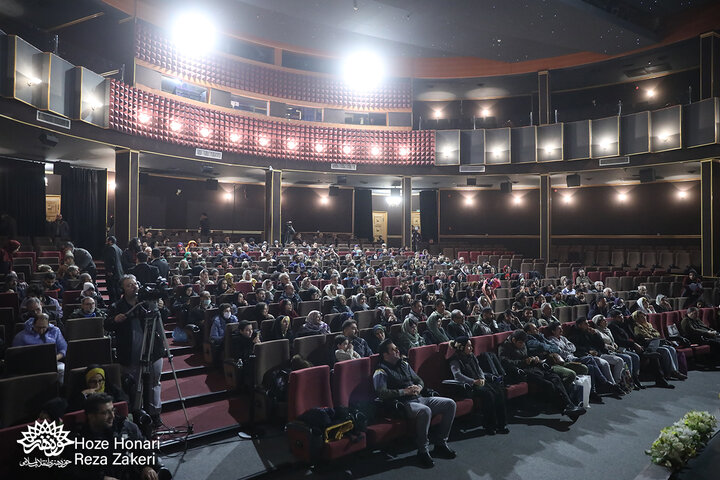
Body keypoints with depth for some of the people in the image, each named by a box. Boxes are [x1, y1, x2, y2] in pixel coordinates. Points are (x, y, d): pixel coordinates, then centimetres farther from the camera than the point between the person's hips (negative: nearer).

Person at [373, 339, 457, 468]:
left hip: (419, 398, 8)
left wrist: (419, 387, -1)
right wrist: (404, 391, -18)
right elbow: (381, 393, -19)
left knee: (450, 404, -4)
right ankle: (422, 451, -18)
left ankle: (440, 444, 4)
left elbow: (419, 380, 24)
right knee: (425, 410, -38)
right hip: (403, 404, -8)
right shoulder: (381, 372, -5)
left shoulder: (404, 364, 19)